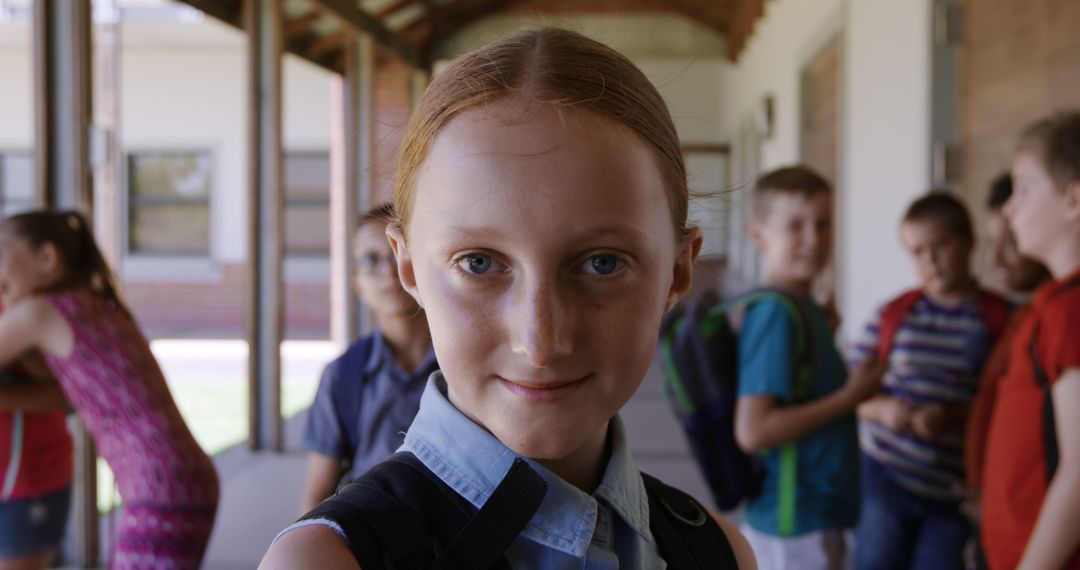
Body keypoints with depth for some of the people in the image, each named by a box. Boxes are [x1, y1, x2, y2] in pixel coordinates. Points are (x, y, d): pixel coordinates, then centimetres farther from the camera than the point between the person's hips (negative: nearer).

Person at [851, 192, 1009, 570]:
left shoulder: (999, 318, -4)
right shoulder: (893, 314, 2)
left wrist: (955, 416, -20)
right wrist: (882, 408, -16)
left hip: (954, 490, -1)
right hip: (886, 478, 1)